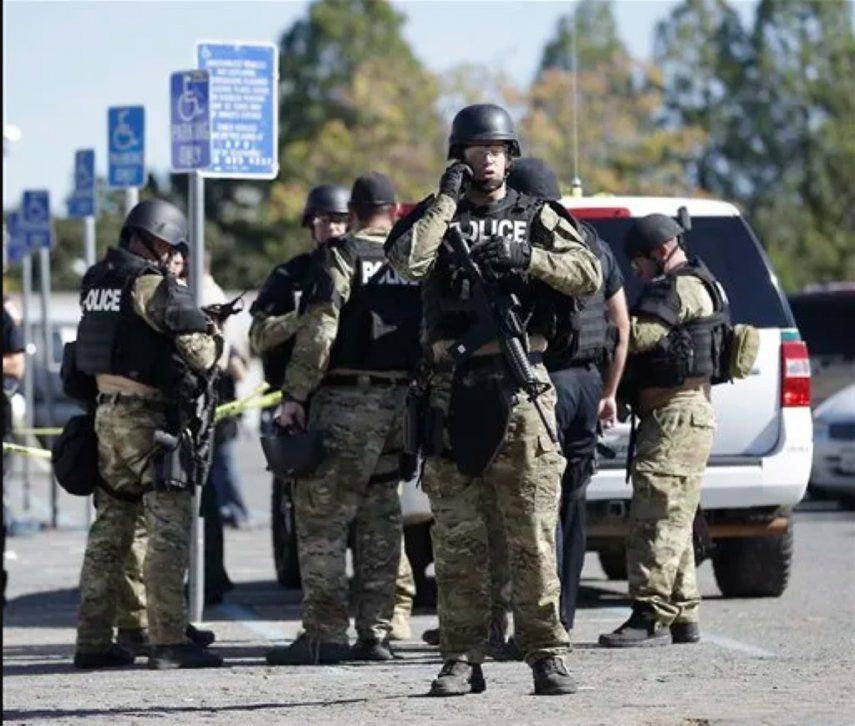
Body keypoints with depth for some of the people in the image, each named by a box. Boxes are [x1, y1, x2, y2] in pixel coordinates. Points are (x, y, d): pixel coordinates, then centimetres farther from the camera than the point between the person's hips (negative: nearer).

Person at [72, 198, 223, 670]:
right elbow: (199, 352, -15)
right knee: (169, 527, -6)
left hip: (106, 413, 8)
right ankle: (168, 640, -10)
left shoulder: (96, 280, 11)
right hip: (148, 415, -8)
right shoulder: (151, 283, -13)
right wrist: (213, 335, 7)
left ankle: (92, 639, 14)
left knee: (111, 526, 14)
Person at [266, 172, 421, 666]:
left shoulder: (342, 255, -5)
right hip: (402, 400, 6)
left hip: (347, 402, -6)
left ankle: (325, 635, -7)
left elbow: (319, 330, -15)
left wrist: (295, 394, -12)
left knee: (322, 518, -3)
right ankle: (375, 633, 11)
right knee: (380, 519, 12)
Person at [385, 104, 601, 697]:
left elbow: (589, 274, -2)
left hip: (521, 387, -1)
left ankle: (547, 654, -2)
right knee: (457, 537, 3)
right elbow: (408, 263, -11)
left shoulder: (536, 217, 11)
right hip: (452, 388, 1)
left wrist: (527, 258, -13)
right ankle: (462, 659, 7)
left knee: (534, 535, -4)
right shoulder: (435, 217, 10)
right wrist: (448, 201, -7)